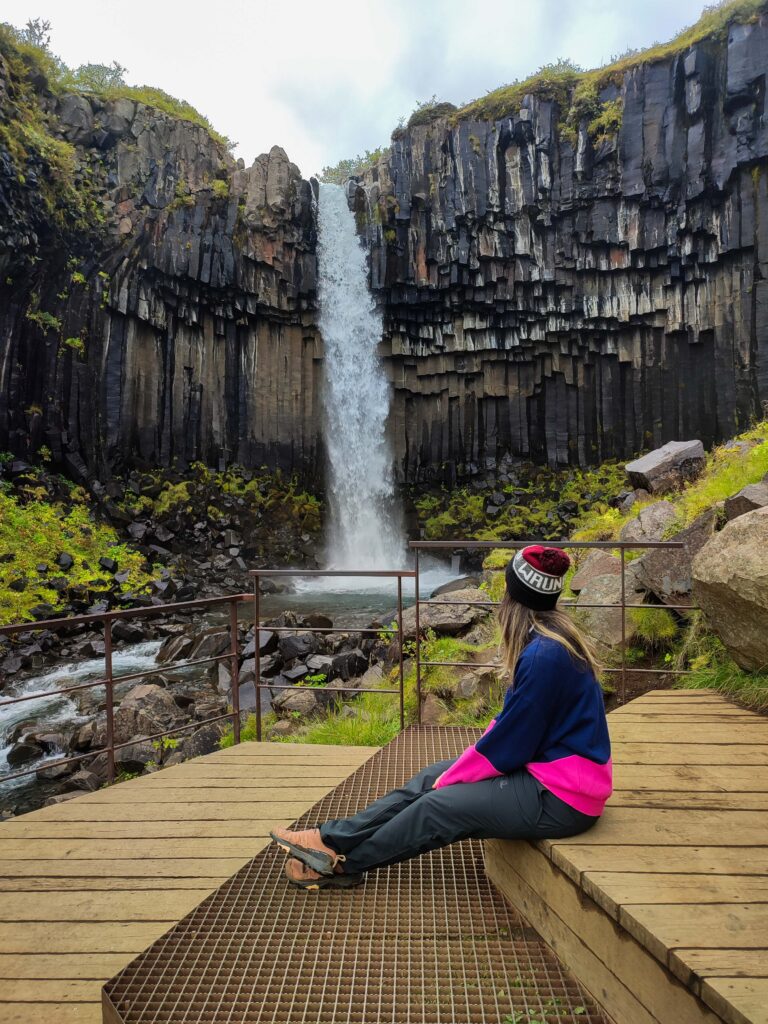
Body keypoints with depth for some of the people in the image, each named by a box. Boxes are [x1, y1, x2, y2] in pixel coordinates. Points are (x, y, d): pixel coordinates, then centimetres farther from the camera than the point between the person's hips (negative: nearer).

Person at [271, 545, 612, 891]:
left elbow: (511, 742, -21)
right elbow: (511, 721, 9)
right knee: (433, 777, 5)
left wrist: (452, 778, -7)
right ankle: (332, 838, 11)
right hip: (545, 769, 9)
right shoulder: (547, 642, 4)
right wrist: (454, 771, 3)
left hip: (559, 797, -9)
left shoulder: (545, 656, -27)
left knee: (440, 805, -6)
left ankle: (342, 862, 14)